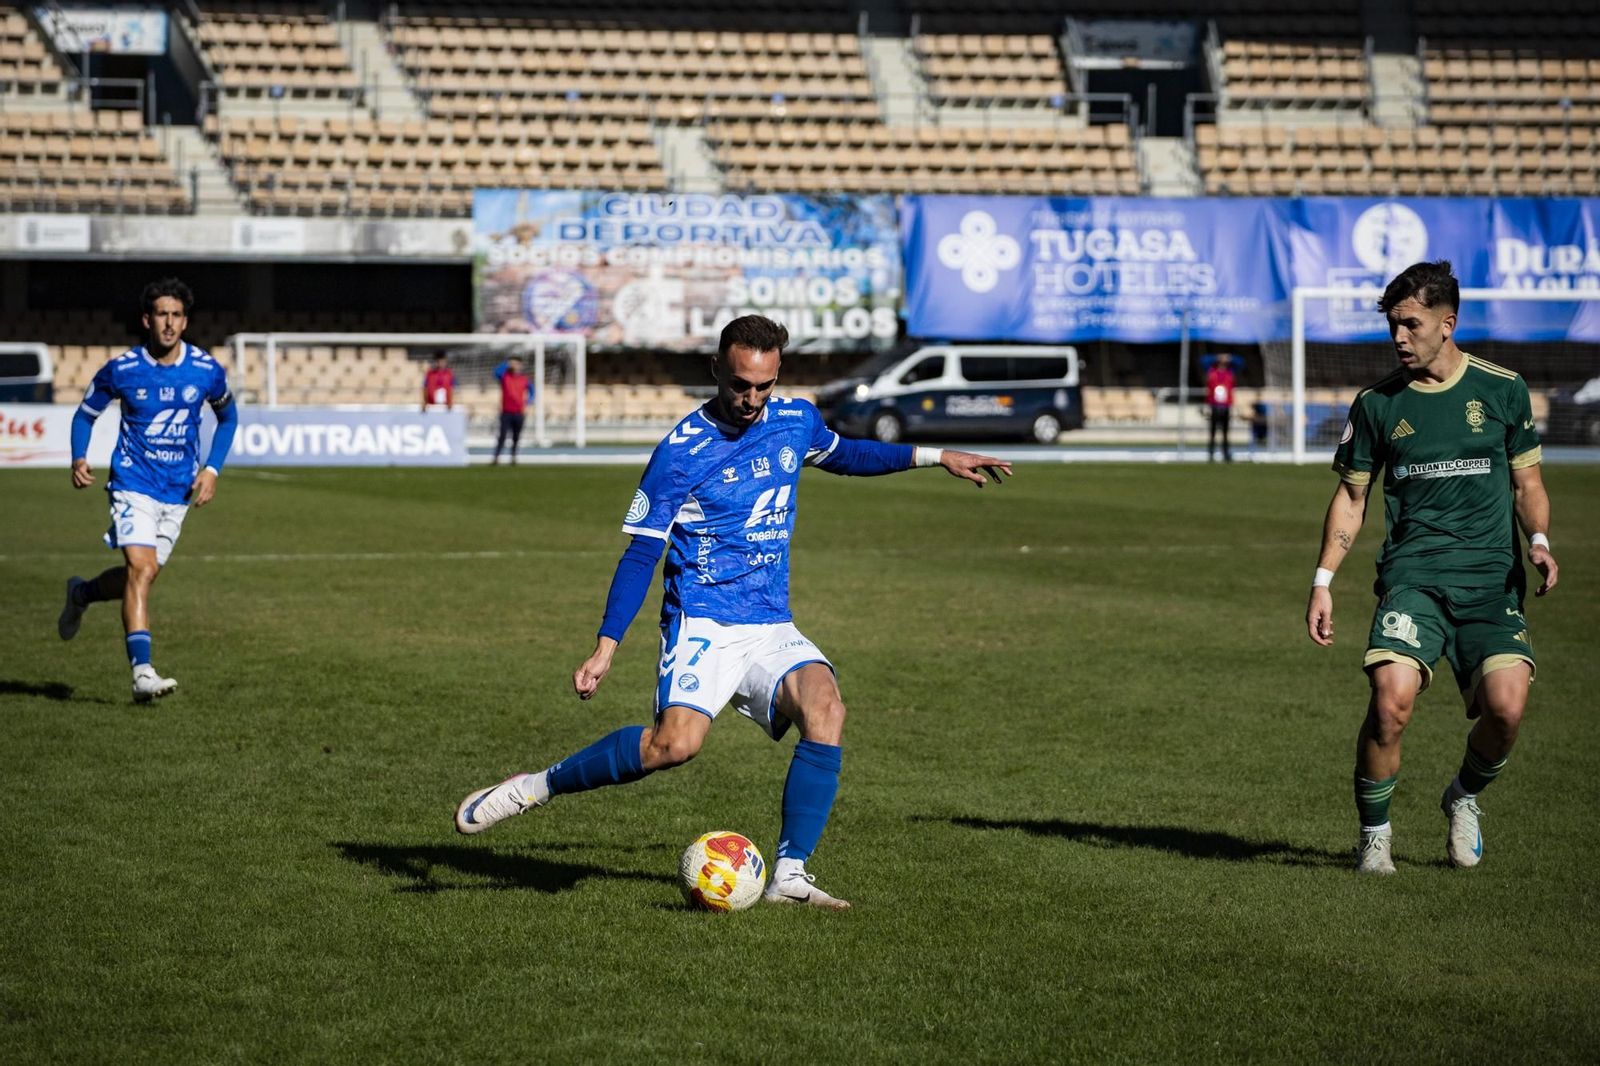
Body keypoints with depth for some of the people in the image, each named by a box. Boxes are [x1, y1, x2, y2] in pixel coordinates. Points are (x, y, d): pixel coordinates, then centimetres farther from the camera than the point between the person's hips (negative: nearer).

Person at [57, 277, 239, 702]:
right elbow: (86, 414, 8)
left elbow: (227, 415, 15)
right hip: (133, 482, -4)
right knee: (141, 569, -20)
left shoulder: (207, 371, -3)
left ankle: (81, 593, 42)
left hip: (179, 491, 4)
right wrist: (79, 459, -10)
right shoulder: (121, 370, -7)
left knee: (143, 575, 9)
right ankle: (142, 673, -23)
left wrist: (212, 469, 3)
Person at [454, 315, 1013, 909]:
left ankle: (789, 875, -21)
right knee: (676, 743, -28)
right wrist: (605, 649, -13)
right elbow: (640, 555, -6)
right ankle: (534, 788, -8)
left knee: (825, 705, -24)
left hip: (772, 629, 5)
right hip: (702, 625, -5)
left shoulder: (796, 421, 8)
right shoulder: (681, 451, -9)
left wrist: (933, 456, 29)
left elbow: (840, 454, 32)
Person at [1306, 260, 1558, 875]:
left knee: (1505, 707, -18)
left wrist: (1538, 541, -7)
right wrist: (1323, 581, 5)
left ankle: (1464, 798, 16)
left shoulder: (1502, 389, 5)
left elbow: (1526, 482, 13)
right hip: (1412, 575, 0)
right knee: (1391, 697, -23)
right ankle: (1374, 833, -1)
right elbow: (1351, 496, 14)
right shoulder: (1377, 404, 7)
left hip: (1492, 577, 0)